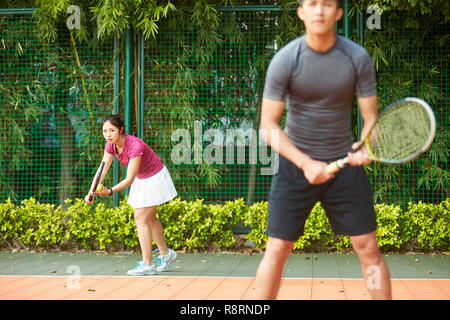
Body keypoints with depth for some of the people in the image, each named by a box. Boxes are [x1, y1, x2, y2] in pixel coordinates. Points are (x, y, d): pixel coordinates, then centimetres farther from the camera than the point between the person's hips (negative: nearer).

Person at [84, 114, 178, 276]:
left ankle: (147, 264, -7)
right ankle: (165, 253, 36)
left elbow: (129, 179, -34)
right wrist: (91, 191, -27)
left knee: (141, 218, -13)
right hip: (141, 179, 8)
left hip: (155, 179, -8)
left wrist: (109, 191, -44)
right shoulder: (111, 145, -12)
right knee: (149, 218, 18)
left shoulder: (135, 146, -35)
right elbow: (102, 170, -13)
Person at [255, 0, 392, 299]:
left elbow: (371, 117, -3)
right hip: (295, 162, -1)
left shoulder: (358, 58, -8)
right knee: (277, 249, -3)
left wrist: (366, 148, -25)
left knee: (368, 248, 2)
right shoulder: (284, 60, -12)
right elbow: (269, 126, -10)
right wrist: (306, 163, -21)